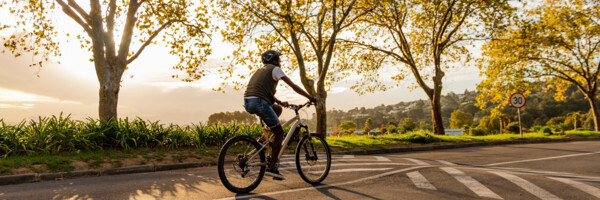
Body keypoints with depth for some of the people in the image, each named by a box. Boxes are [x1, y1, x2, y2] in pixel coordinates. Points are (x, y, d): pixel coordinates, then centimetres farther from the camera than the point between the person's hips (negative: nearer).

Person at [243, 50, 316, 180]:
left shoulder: (261, 70, 30)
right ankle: (272, 168, -1)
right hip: (259, 102, -8)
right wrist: (310, 98, 10)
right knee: (279, 133, 2)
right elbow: (293, 86, 3)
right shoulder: (274, 69, 6)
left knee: (278, 109, 29)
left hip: (248, 103, 8)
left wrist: (280, 102, 32)